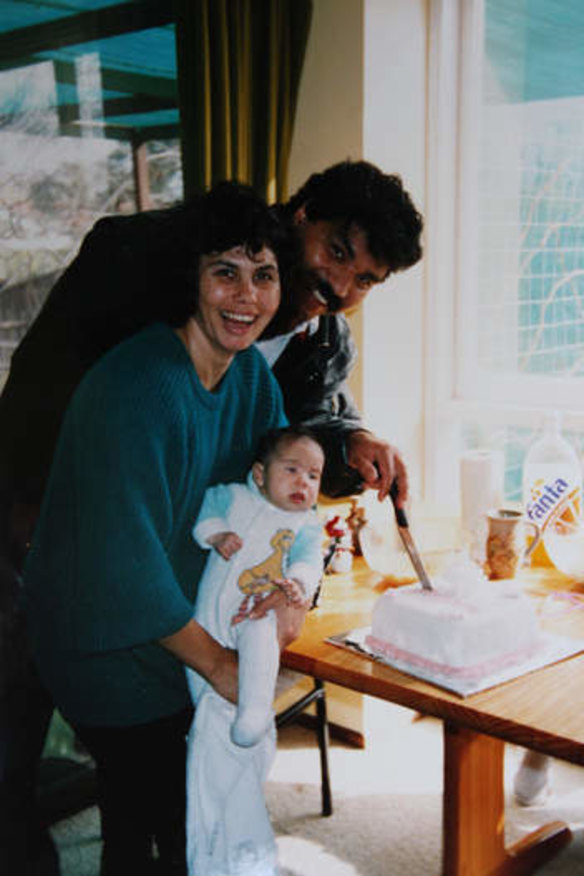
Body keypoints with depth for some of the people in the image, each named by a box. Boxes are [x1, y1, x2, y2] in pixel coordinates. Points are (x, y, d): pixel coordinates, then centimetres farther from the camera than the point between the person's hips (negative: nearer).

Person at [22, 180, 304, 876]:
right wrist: (216, 663, -18)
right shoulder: (135, 387, -30)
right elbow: (127, 563, -29)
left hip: (182, 620, 7)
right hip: (107, 642, -7)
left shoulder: (251, 372, -4)